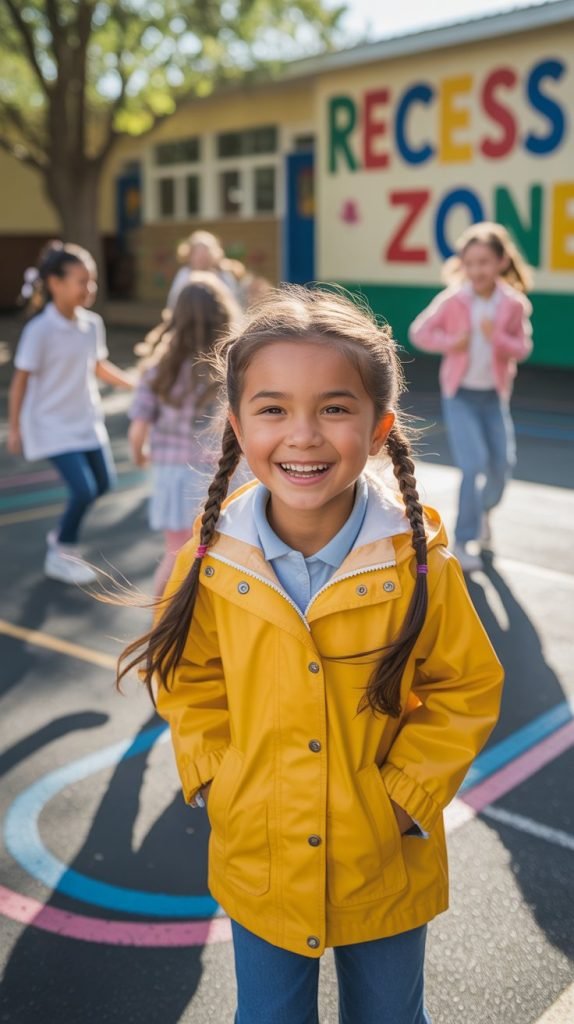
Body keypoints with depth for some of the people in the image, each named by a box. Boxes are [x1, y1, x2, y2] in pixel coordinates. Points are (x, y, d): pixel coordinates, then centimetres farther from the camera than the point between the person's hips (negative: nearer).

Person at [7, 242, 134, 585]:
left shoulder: (92, 323, -2)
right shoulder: (40, 330, -19)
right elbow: (21, 380, -12)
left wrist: (134, 383, 7)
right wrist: (15, 428, -7)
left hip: (87, 420, 7)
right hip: (53, 426, -7)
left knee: (103, 483, 11)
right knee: (84, 489, -12)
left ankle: (64, 533, 36)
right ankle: (60, 555, 12)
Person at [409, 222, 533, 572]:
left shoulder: (514, 304, -7)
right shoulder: (452, 300, -11)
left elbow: (523, 348, -4)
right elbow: (419, 331, -3)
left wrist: (498, 338, -23)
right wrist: (449, 341, -20)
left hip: (495, 396, 3)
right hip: (460, 394, -3)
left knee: (503, 464, 6)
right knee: (475, 464, -13)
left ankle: (484, 510, 39)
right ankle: (464, 541, 0)